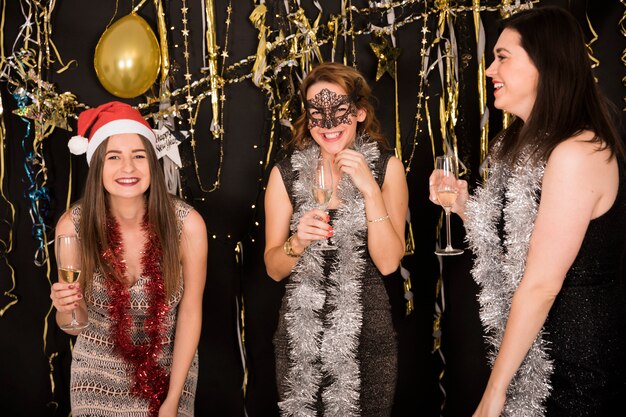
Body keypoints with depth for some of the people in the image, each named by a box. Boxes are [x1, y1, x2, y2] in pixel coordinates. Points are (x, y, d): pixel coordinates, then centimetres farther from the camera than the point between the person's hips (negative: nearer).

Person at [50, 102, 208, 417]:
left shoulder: (187, 224, -20)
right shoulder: (73, 225, -17)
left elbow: (190, 311, -9)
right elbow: (76, 323, -5)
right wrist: (66, 308, -28)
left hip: (169, 370, 0)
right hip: (98, 374, 1)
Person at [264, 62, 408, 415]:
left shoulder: (386, 168, -4)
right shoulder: (287, 174, -3)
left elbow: (388, 262, -10)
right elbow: (274, 268, 0)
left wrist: (369, 189, -19)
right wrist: (298, 241, -20)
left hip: (368, 329, 0)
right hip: (300, 331, 1)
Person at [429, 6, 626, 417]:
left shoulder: (577, 153, -22)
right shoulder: (527, 145, 8)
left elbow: (541, 284, -23)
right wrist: (465, 208, -6)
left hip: (573, 360, -8)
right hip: (531, 345, 8)